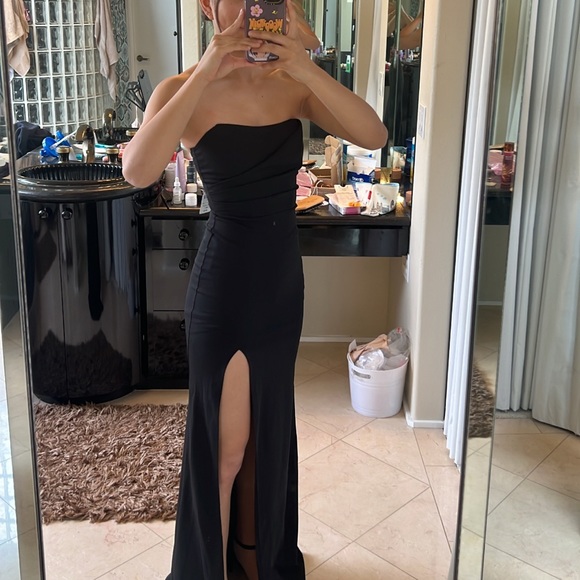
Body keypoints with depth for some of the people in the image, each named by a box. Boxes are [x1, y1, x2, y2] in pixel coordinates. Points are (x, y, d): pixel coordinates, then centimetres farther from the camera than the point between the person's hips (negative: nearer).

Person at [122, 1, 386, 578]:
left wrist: (306, 68, -23)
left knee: (268, 428, 21)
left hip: (283, 277, 6)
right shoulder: (185, 90, -12)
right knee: (224, 443, 6)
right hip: (223, 284, -5)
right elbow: (137, 171, -30)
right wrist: (207, 73, -30)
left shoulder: (292, 85, 2)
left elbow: (374, 135, -11)